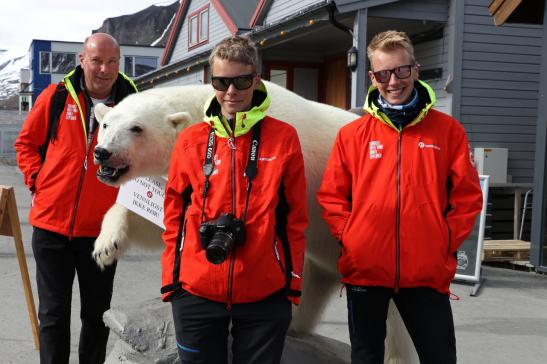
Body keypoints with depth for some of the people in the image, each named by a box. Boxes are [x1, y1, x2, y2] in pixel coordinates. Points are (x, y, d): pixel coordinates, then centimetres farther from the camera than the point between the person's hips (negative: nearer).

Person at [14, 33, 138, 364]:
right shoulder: (55, 97, -1)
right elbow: (26, 143, 11)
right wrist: (37, 178, -2)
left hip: (101, 229, 0)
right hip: (51, 222, 0)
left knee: (97, 313, 14)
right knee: (53, 314, 8)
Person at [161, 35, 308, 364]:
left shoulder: (284, 138, 0)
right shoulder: (190, 140, 3)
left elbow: (295, 217, 2)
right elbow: (175, 213, 7)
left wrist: (294, 282, 2)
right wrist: (171, 279, 5)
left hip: (265, 294, -1)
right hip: (197, 291, 1)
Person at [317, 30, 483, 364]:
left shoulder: (448, 130, 2)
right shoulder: (352, 134, 3)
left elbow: (467, 195, 4)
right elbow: (331, 197, 6)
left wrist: (447, 241, -4)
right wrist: (350, 237, -5)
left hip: (428, 272, 0)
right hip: (364, 270, 1)